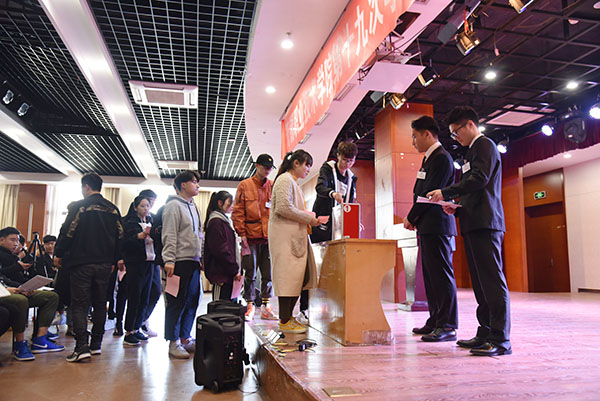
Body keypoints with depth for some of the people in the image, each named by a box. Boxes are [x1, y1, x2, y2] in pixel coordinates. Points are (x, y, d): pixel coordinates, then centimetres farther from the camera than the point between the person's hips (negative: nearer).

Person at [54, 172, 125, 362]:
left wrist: (58, 254, 5)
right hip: (105, 264, 5)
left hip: (82, 263, -4)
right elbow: (120, 235, 12)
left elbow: (67, 232, -8)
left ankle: (82, 346, -10)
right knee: (100, 304, 12)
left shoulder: (78, 206, -6)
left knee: (79, 305, -2)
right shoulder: (113, 209, 8)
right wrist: (117, 259, 20)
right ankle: (96, 344, 17)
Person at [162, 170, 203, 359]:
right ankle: (173, 343, 6)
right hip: (180, 261, -9)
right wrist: (169, 260, -20)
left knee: (192, 301, 11)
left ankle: (184, 338, 21)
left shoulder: (193, 206, 20)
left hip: (193, 261, 9)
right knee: (177, 302, -3)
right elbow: (169, 236, -14)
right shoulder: (174, 205, -7)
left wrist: (201, 258, 19)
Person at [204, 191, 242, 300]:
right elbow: (221, 250, -18)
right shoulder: (216, 222, -11)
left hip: (228, 274, 10)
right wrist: (235, 270, -14)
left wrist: (235, 269, 14)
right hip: (221, 275, -10)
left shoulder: (224, 220, 20)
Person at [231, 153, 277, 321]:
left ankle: (266, 306, 14)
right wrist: (242, 234, -6)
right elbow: (238, 212, 2)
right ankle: (250, 306, 13)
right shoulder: (245, 185, 4)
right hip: (252, 237, -3)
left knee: (269, 273, 5)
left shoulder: (273, 186, 12)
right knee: (250, 273, 2)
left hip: (269, 237, 3)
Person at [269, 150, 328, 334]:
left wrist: (310, 218, 11)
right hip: (285, 237, -10)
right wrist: (309, 218, -13)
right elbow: (284, 208, -19)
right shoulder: (285, 179, -8)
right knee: (288, 276, -7)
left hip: (295, 236, 10)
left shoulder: (293, 182, 24)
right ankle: (284, 321, 1)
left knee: (302, 275, 9)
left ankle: (288, 316, 18)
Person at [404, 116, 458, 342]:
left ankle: (448, 326, 0)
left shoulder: (441, 158, -11)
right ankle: (435, 322, 21)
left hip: (437, 226, -10)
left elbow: (431, 193, -16)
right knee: (431, 276, 13)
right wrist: (415, 219, 8)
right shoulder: (429, 158, 20)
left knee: (442, 275, -6)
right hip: (428, 226, 10)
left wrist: (410, 218, -7)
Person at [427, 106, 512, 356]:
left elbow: (479, 179, -17)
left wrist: (446, 193, -17)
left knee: (492, 279, -10)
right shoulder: (473, 150, 26)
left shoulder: (484, 145, -2)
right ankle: (486, 333, 16)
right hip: (475, 224, 10)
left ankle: (500, 339, -7)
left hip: (485, 223, -10)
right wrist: (456, 208, 12)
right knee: (480, 282, 10)